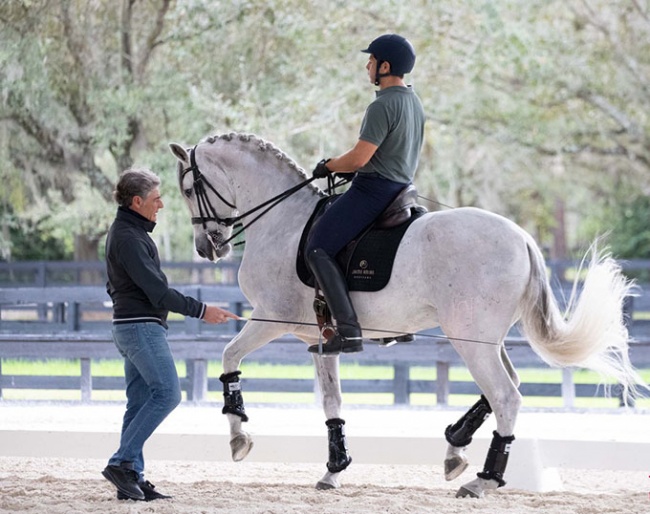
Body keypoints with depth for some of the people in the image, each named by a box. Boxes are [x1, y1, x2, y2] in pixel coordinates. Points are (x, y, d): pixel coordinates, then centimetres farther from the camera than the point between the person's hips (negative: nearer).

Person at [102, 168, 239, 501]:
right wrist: (201, 311, -18)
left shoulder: (125, 231, 16)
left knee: (140, 402, 8)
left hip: (130, 326, 11)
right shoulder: (129, 238, -17)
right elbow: (157, 291, -21)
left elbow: (115, 286, 25)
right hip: (141, 326, -11)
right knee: (167, 393, -13)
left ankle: (132, 477, 6)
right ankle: (123, 463, -15)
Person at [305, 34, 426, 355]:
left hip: (374, 189, -10)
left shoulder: (382, 106, -19)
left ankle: (348, 331, -23)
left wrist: (330, 166, -3)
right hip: (401, 187, 10)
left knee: (318, 249, -12)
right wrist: (348, 166, 20)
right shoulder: (414, 102, 13)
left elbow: (359, 158, -22)